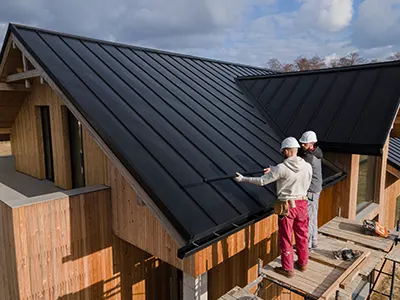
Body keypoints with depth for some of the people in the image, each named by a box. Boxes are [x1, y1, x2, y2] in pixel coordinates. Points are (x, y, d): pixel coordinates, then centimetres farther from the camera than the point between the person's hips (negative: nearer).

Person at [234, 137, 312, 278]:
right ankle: (302, 263, 36)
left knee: (286, 239, 9)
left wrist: (243, 179, -2)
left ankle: (288, 269, 21)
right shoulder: (307, 166, -5)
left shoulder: (281, 168, -20)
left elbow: (261, 181, -14)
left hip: (287, 206, -5)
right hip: (302, 204, 5)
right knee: (302, 236, 20)